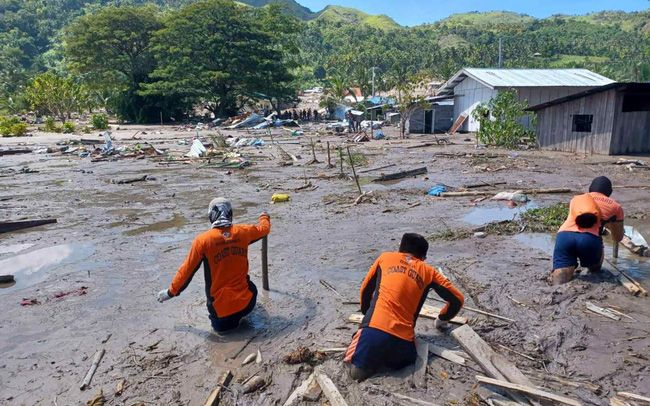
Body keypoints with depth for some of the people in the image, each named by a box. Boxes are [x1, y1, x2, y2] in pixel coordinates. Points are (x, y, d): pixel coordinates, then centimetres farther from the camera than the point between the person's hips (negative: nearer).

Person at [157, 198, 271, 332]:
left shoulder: (203, 240, -13)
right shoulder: (242, 232, -5)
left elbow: (187, 270, -4)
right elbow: (264, 228, 16)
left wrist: (171, 291, 12)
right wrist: (264, 217, 40)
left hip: (220, 307, -2)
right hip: (246, 303, 2)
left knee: (220, 325, 31)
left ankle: (223, 320, 5)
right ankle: (240, 313, 18)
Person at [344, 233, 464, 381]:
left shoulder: (385, 257, 17)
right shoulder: (428, 271, 16)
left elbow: (365, 290, 25)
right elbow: (458, 299, 19)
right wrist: (441, 320, 37)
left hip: (375, 329, -1)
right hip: (403, 339, 1)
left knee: (356, 372, 18)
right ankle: (392, 358, 2)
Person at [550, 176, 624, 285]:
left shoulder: (576, 199, 34)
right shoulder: (615, 206, 27)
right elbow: (618, 238, 38)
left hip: (563, 236, 1)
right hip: (589, 238, -1)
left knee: (559, 280, -10)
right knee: (595, 269, 30)